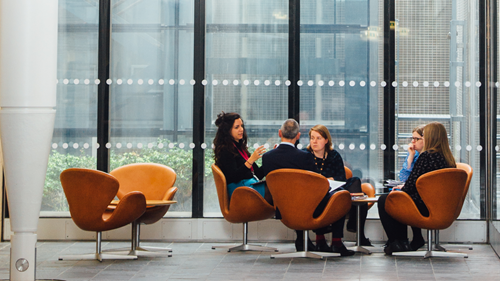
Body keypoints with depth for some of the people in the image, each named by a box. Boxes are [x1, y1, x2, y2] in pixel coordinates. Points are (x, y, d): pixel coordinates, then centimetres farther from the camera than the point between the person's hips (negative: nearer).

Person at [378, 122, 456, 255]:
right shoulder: (449, 159, 6)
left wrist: (402, 189, 5)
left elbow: (412, 183, -17)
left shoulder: (426, 156, -18)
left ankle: (396, 243, 13)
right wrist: (405, 188, 18)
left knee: (383, 201, 10)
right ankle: (403, 242, 29)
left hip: (424, 208, -9)